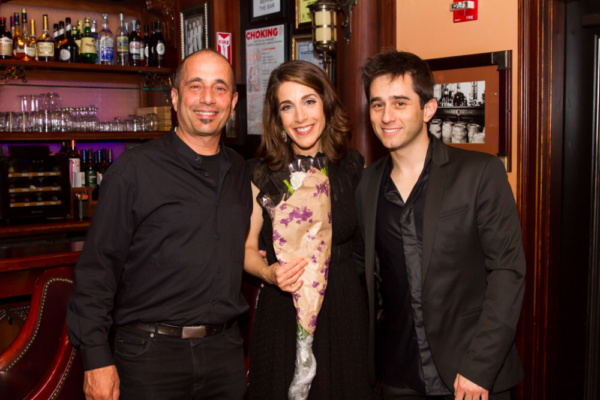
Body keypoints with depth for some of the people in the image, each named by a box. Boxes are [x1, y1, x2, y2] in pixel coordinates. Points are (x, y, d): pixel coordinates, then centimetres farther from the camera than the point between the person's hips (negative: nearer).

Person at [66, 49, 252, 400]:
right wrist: (97, 358, -11)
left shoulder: (240, 172, 9)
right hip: (151, 354, -4)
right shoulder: (135, 169, -7)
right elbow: (97, 268, -9)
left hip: (224, 348, 5)